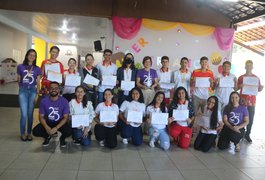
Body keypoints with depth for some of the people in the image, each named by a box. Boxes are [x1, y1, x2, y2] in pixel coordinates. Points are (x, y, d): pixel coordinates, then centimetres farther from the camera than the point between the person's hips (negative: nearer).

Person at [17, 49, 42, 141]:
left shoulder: (37, 69, 4)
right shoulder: (20, 67, 2)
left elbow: (38, 83, 5)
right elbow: (18, 80, 12)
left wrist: (37, 94, 0)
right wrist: (22, 88, 8)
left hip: (33, 91, 1)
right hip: (23, 91, -1)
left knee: (30, 114, 6)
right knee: (24, 114, -5)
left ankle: (29, 133, 18)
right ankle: (22, 133, 11)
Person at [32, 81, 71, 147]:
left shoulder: (64, 101, -15)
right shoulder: (44, 101, -10)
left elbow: (65, 118, -14)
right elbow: (41, 117, -7)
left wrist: (56, 128, -28)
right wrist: (46, 127, -26)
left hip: (60, 123, -2)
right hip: (48, 122, 2)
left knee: (68, 131, -31)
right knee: (35, 131, -23)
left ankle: (62, 138, 8)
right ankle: (48, 136, 12)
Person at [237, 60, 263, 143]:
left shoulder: (256, 78, 6)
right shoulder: (241, 77, 5)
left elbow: (258, 89, 9)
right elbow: (237, 88, 8)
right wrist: (240, 86, -13)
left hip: (252, 101, 1)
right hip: (242, 100, -1)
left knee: (251, 118, 3)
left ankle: (247, 134, 14)